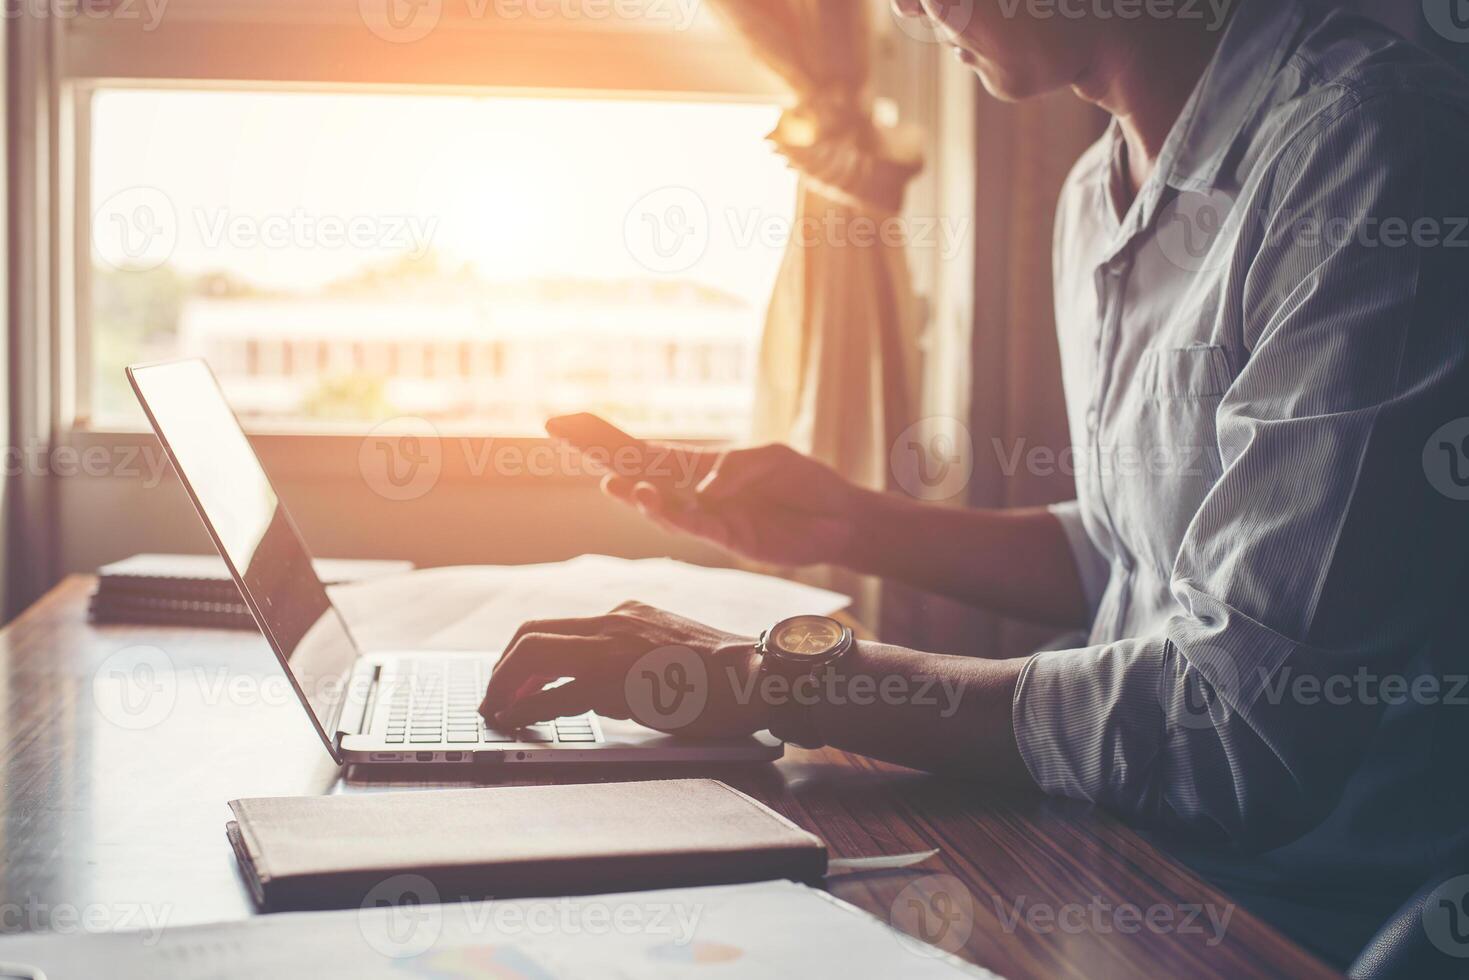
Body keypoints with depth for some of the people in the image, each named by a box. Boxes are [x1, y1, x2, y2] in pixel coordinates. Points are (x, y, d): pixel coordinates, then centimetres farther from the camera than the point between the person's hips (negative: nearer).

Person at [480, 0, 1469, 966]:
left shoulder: (1370, 145, -21)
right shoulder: (1099, 194, 9)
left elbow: (1257, 722, -27)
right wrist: (856, 525, 6)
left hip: (1316, 911, -7)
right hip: (1143, 859, 7)